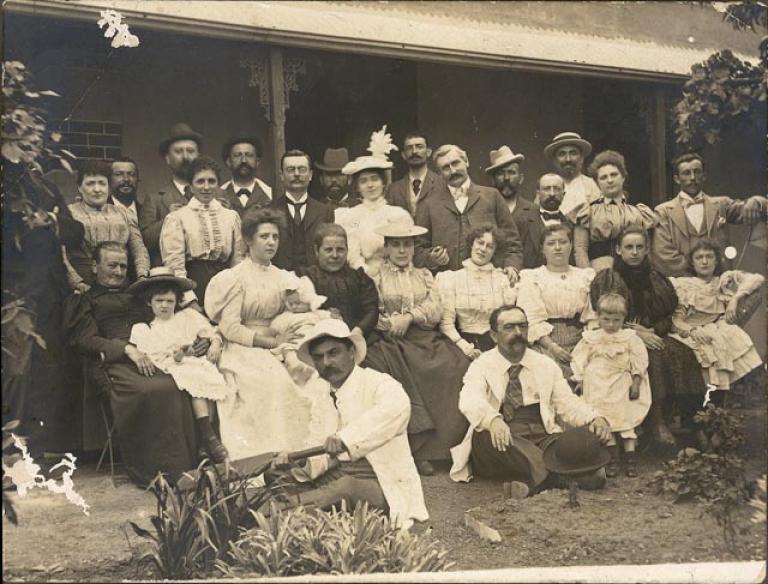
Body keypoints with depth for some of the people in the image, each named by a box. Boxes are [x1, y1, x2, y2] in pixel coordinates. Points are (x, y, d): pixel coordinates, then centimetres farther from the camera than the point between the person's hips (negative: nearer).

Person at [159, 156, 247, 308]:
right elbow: (174, 265, -3)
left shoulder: (232, 216, 13)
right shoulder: (176, 218, 3)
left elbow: (238, 259, 11)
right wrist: (190, 300, -14)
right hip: (193, 284, -2)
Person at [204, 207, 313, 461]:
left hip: (276, 347, 5)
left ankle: (300, 451, -19)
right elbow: (229, 327, -9)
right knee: (275, 380, -32)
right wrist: (272, 342, -15)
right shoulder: (236, 277, -1)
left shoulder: (283, 278, 16)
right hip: (244, 350, -5)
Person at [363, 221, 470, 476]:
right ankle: (420, 449, -30)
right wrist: (393, 324, -15)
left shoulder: (424, 275, 22)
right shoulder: (376, 275, 13)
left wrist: (409, 317, -9)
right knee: (397, 371, -35)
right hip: (389, 341, -3)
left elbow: (435, 310, 7)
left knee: (455, 367, -26)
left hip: (426, 339, 3)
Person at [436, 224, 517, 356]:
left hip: (498, 343, 2)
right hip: (466, 339, -2)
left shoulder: (503, 278, 14)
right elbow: (446, 322, -1)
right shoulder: (451, 278, 7)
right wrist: (465, 347, -13)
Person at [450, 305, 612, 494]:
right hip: (503, 442, -2)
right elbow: (470, 400, -15)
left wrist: (595, 418, -12)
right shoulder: (481, 366, 5)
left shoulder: (546, 365, 18)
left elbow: (567, 402, 11)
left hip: (543, 438, 2)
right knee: (484, 435, -38)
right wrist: (492, 419, -39)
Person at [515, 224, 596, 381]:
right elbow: (531, 320, -2)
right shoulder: (531, 278, 11)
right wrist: (552, 347, -15)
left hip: (580, 341, 3)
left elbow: (593, 316, 9)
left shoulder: (586, 276, 20)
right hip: (546, 340, -3)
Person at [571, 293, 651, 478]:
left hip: (622, 386, 0)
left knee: (627, 419, -3)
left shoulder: (630, 339, 0)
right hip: (598, 388, 0)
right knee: (605, 421, -6)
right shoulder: (591, 339, 1)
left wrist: (636, 383, -3)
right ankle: (612, 457, -2)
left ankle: (630, 457, 3)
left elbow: (639, 362, 2)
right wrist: (580, 382, 1)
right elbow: (579, 361, 5)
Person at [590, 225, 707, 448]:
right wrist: (636, 334, -15)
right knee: (652, 358, -34)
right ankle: (655, 420, -30)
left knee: (682, 354, -28)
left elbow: (668, 318, 14)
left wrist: (650, 330, -9)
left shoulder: (656, 279, 19)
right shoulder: (606, 279, 7)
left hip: (654, 336, 4)